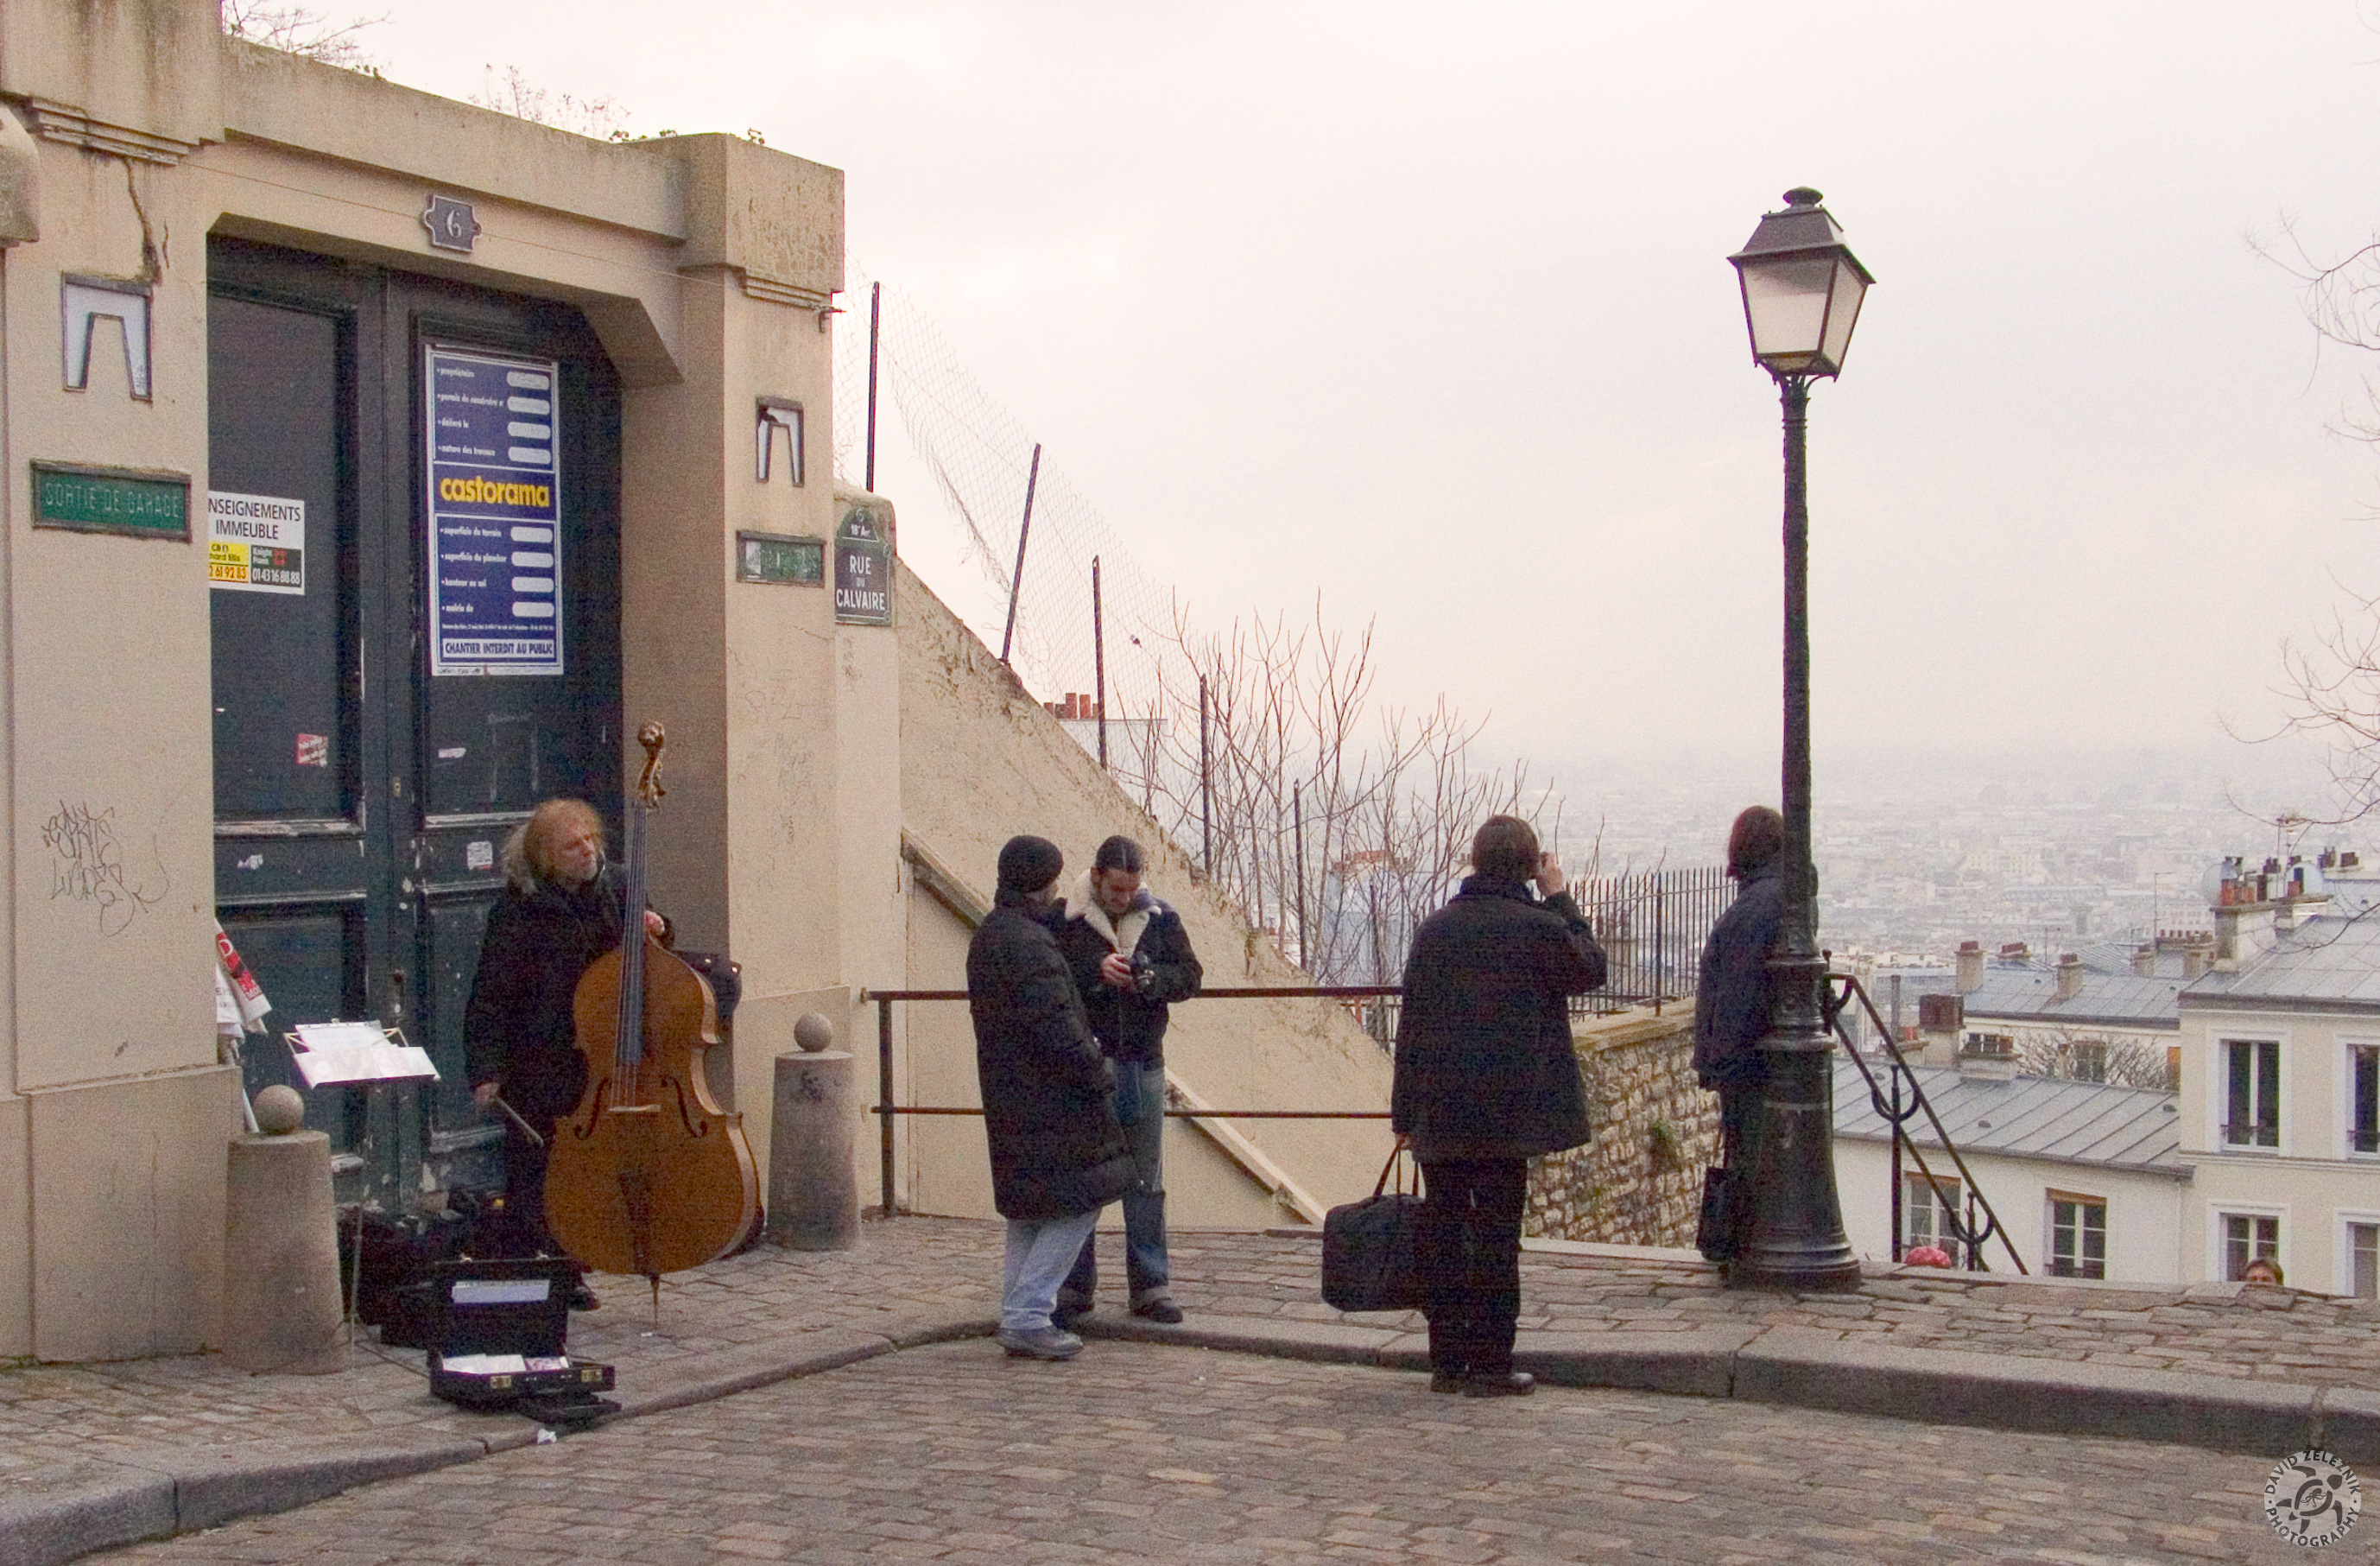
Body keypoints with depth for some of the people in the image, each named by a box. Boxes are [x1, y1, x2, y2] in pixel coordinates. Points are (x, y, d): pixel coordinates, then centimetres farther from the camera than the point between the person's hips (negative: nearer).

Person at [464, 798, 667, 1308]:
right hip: (536, 1064, -5)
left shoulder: (611, 891, 4)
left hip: (601, 1060, 5)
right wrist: (485, 1071, -16)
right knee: (531, 1171, -2)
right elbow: (490, 998, -11)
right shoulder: (518, 912, -12)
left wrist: (651, 931, -4)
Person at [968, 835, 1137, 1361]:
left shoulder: (989, 933, 13)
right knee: (1079, 1202, -6)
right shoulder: (1027, 943, -20)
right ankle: (1027, 1317, -7)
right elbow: (1055, 1027, -23)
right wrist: (1097, 1074, -13)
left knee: (1030, 1211, 16)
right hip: (1047, 1099, -10)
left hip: (1010, 1097, 10)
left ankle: (1017, 1317, 19)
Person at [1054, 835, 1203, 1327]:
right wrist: (1095, 972, -23)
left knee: (1146, 1181, 7)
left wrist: (1153, 978, -13)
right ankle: (1074, 1286, 12)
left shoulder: (1160, 919, 5)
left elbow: (1190, 974, 6)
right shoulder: (1063, 921, -4)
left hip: (1143, 1065, 2)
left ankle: (1150, 1286, 12)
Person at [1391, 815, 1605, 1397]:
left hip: (1438, 1111, 4)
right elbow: (1589, 969, 11)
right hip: (1507, 1109, -4)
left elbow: (1411, 1019, 7)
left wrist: (1406, 1108, 11)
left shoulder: (1435, 927, 6)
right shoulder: (1539, 927, -8)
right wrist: (1561, 900, 13)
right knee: (1496, 1234, 0)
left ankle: (1447, 1360, 14)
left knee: (1442, 1231, 9)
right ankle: (1490, 1365, 1)